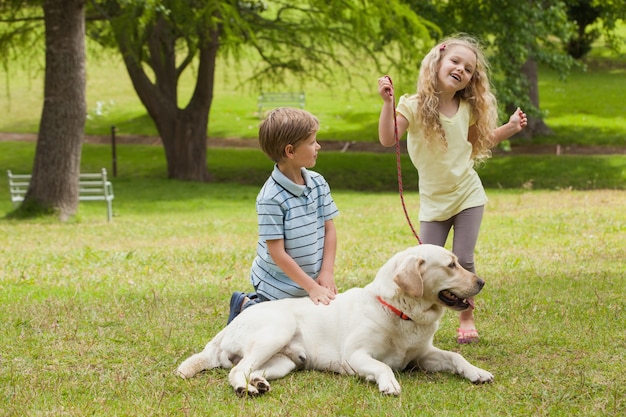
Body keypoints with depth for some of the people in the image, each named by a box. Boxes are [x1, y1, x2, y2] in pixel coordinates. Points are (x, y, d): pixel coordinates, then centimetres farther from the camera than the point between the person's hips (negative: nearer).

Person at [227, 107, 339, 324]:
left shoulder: (318, 183, -2)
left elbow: (329, 229, 2)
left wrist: (327, 273, -10)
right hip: (278, 287, -6)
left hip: (312, 281, 6)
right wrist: (311, 287, -22)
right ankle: (247, 306, 23)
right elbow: (277, 253, -22)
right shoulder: (271, 198, -23)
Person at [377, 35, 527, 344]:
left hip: (467, 195, 2)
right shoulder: (414, 106, -13)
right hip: (433, 200, -2)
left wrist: (510, 128, 7)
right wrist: (387, 102, -36)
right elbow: (387, 139, -26)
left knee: (464, 261, -1)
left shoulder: (467, 109, 0)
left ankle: (467, 317, 16)